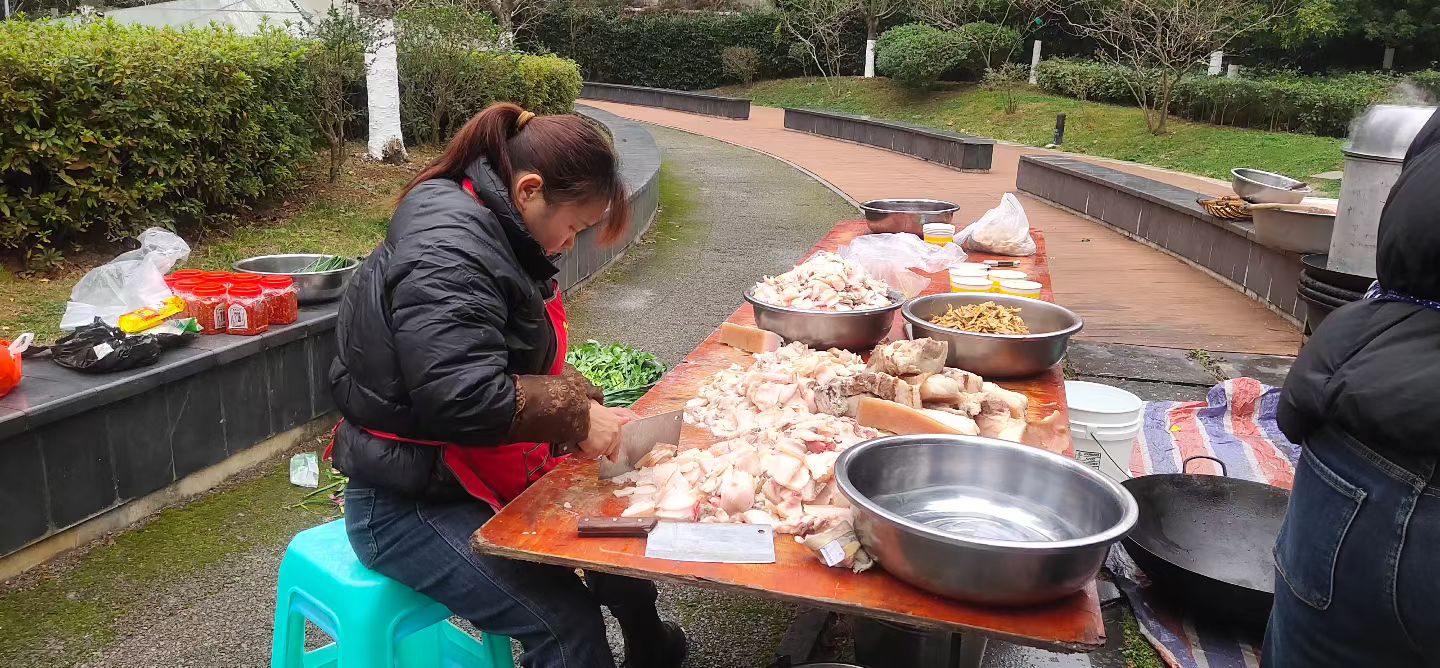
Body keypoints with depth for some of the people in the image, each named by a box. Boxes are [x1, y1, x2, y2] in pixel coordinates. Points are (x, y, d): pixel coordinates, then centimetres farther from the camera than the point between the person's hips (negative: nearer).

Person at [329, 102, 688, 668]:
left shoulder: (495, 234, 8)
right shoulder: (448, 250, -24)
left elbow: (531, 365, 15)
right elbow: (463, 398, -32)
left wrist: (590, 407, 0)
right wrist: (576, 414, -21)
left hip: (480, 474, 10)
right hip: (409, 506, -9)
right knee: (567, 620, -18)